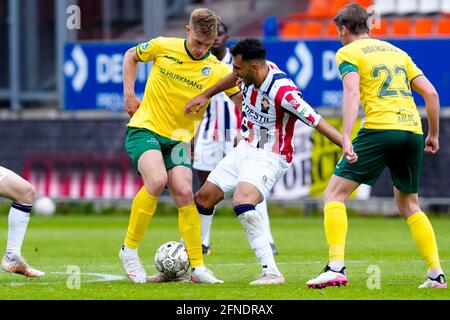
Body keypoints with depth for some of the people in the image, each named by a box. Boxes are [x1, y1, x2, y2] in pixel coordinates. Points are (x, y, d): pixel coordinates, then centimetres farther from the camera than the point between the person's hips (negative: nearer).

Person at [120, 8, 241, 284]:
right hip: (145, 129, -2)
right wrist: (129, 93, 3)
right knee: (157, 180, -27)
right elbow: (132, 56, 13)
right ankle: (130, 249, -13)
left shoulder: (217, 70, -5)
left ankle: (197, 267, -2)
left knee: (184, 194, -11)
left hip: (178, 138, 2)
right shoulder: (164, 47, -5)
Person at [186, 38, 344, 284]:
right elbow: (234, 78, 19)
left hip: (269, 157, -9)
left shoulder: (283, 93, -29)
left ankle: (271, 272, -33)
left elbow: (319, 123, -27)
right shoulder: (250, 74, -7)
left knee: (241, 202, -33)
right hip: (245, 150, 9)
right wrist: (205, 96, 24)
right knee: (203, 198, 12)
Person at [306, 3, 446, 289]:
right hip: (412, 131, 6)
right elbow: (431, 93, 18)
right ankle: (437, 274, 11)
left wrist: (346, 138, -22)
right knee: (409, 204, 22)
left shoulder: (348, 53, 6)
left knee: (334, 194, 0)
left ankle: (336, 268, -16)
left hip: (380, 129, -6)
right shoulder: (396, 51, 24)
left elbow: (352, 92, -12)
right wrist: (434, 135, 27)